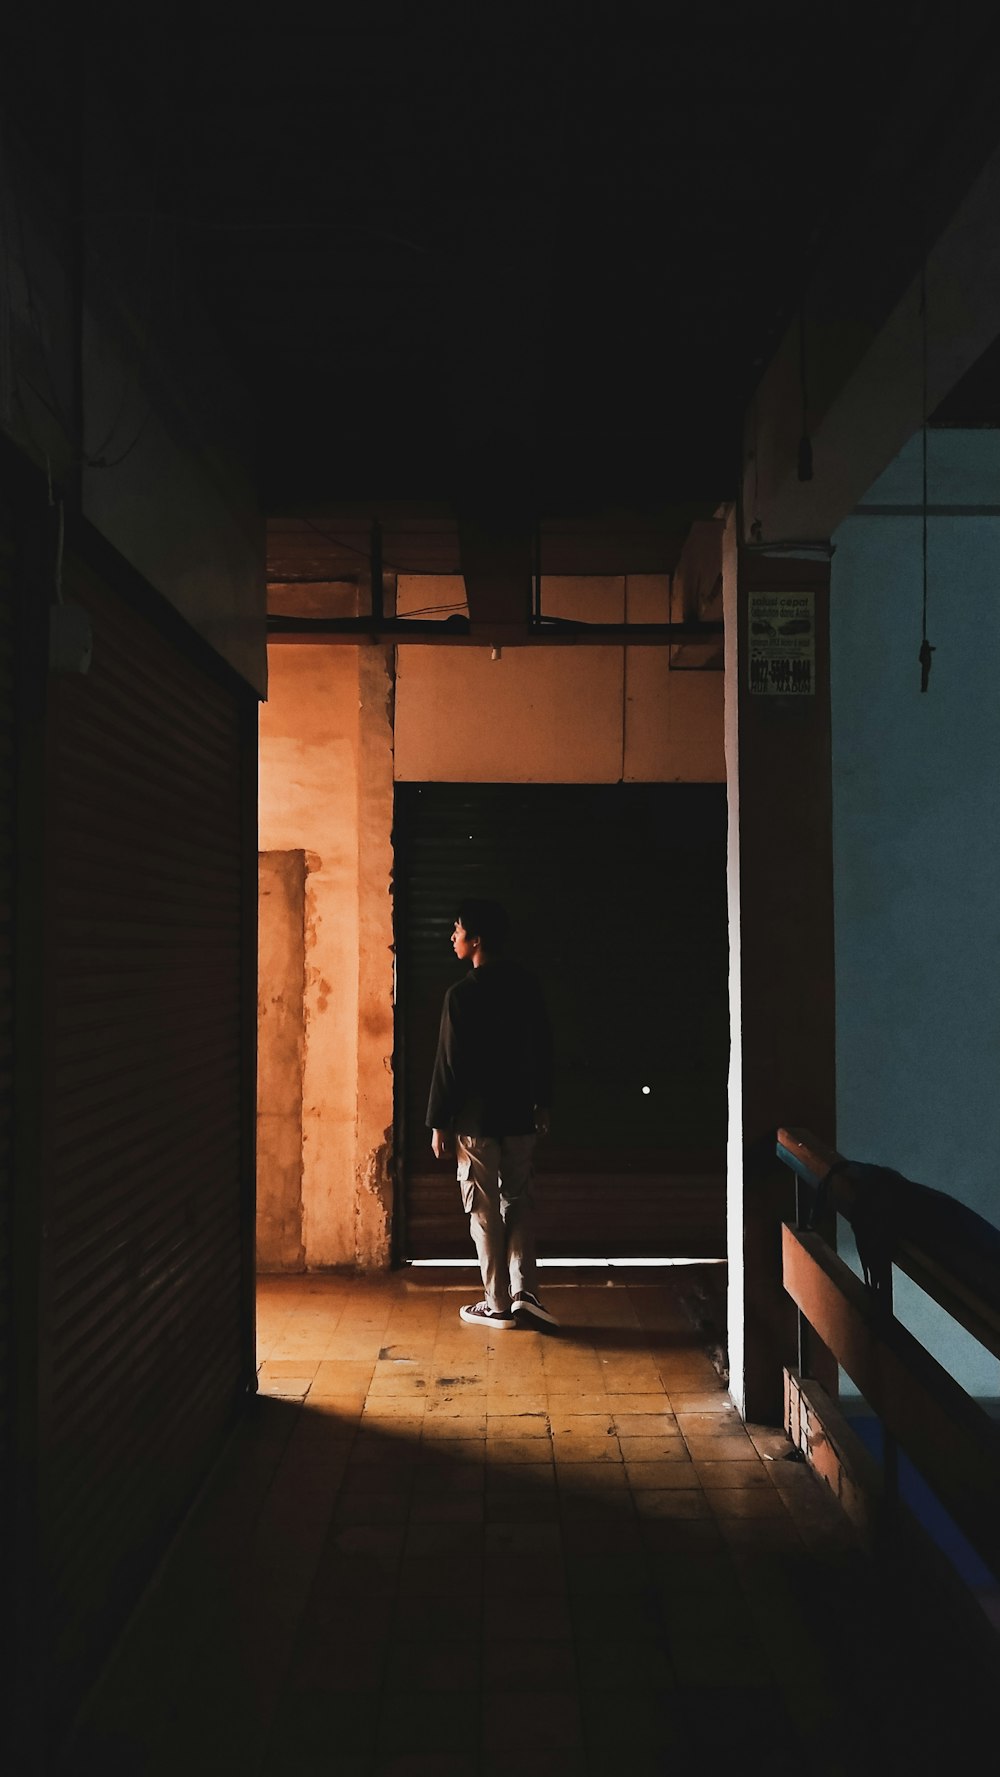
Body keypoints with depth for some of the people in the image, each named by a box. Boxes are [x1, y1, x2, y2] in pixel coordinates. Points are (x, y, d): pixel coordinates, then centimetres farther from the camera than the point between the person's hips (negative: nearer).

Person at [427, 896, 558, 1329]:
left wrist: (438, 1123, -5)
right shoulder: (525, 984, 1)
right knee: (519, 1201, 16)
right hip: (519, 1114, 5)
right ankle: (524, 1293, 9)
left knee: (484, 1211, 5)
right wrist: (542, 1102, 18)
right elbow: (543, 1047, 8)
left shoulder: (461, 994, -16)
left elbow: (449, 1064, -13)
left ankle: (498, 1305, 11)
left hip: (476, 1118, -5)